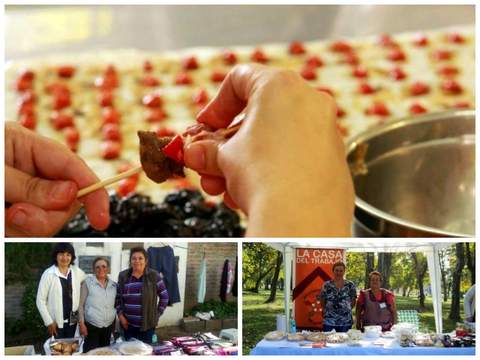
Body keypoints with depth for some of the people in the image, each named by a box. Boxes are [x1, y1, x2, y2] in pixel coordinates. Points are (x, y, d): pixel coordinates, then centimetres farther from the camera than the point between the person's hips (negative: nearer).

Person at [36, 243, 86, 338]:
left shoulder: (77, 272, 0)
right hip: (56, 322, -3)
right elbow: (40, 300, -7)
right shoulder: (48, 274, -10)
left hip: (73, 321, 3)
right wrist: (49, 321, -11)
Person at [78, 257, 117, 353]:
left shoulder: (113, 285, 9)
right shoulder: (88, 282, -3)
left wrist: (116, 325, 13)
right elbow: (81, 304, -3)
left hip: (108, 326, 4)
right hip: (91, 325, -4)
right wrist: (81, 323, -8)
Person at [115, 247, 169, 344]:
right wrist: (120, 314, 1)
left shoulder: (154, 276, -4)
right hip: (128, 324, 2)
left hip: (147, 325, -2)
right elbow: (117, 297, 11)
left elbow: (164, 296, 3)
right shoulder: (123, 276, 3)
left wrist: (157, 314, 0)